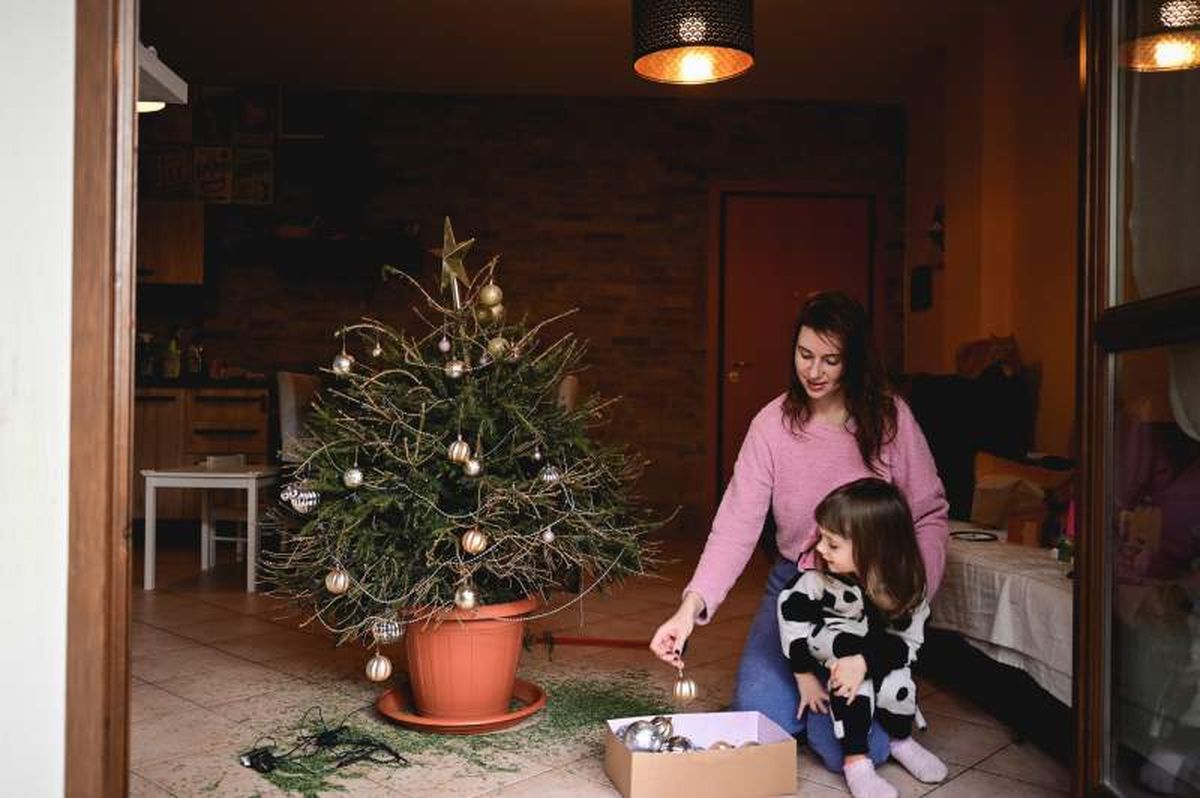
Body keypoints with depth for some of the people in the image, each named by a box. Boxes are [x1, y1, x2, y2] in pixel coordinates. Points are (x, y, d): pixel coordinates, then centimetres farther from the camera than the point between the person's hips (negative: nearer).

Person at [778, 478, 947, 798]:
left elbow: (908, 642, -21)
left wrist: (864, 662, -38)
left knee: (897, 684, -28)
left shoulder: (905, 586, -24)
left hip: (881, 658, 1)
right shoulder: (817, 577, -28)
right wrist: (805, 677, -16)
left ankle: (901, 741, 7)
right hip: (825, 650, -1)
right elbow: (790, 615, -18)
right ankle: (856, 761, -24)